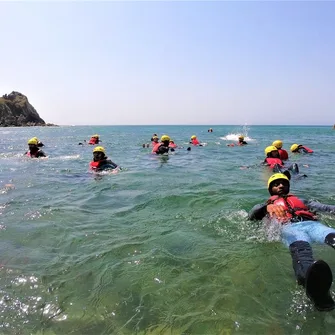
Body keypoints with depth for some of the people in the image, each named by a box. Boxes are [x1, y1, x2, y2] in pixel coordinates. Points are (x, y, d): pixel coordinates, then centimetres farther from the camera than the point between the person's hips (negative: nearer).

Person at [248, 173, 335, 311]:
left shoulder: (300, 200, 43)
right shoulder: (268, 205, 34)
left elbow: (324, 207, 27)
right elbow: (252, 215, 12)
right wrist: (267, 207, -10)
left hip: (311, 223, 3)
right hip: (290, 227, -2)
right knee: (300, 248, -41)